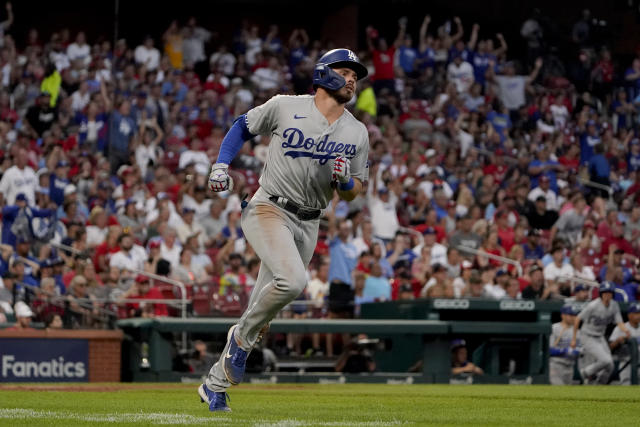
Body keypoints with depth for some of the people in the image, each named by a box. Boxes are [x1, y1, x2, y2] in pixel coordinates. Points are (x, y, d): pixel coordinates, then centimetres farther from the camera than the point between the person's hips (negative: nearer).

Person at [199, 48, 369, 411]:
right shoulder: (285, 107, -4)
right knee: (292, 281, -30)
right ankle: (243, 337, -4)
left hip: (308, 225, 5)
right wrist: (222, 165, -4)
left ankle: (215, 385, 19)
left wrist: (345, 180, -12)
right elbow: (242, 127, 10)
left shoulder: (357, 133, 6)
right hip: (269, 210, -5)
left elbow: (353, 194, 10)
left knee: (266, 308, 6)